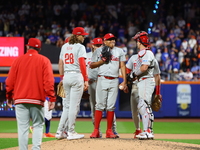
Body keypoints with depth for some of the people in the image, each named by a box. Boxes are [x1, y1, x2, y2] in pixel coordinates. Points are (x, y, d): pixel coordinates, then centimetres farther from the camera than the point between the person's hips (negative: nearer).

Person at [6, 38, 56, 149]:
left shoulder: (18, 60, 5)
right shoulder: (44, 60, 1)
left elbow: (10, 81, 6)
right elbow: (49, 81, -8)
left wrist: (9, 97, 17)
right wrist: (52, 98, -8)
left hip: (20, 99, 1)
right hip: (37, 99, -1)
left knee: (23, 127, 2)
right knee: (38, 125, 8)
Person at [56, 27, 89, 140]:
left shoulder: (64, 46, 14)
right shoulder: (80, 47, -6)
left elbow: (60, 64, 14)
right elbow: (82, 64, -13)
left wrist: (62, 78, 19)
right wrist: (86, 80, -13)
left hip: (66, 76, 7)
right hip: (77, 76, -7)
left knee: (67, 105, 14)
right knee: (74, 105, -3)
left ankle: (60, 131, 11)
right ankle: (71, 132, -1)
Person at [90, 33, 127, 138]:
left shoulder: (119, 51, 13)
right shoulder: (99, 51, 7)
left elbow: (122, 66, 10)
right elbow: (91, 65, 6)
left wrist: (124, 81, 1)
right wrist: (102, 61, -10)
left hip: (114, 81, 2)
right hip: (102, 80, -2)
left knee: (111, 106, 2)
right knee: (100, 105, -5)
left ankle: (109, 131, 6)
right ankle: (96, 130, -4)